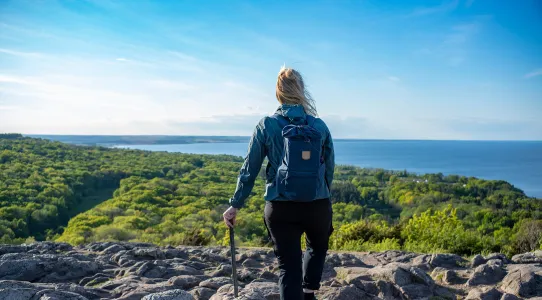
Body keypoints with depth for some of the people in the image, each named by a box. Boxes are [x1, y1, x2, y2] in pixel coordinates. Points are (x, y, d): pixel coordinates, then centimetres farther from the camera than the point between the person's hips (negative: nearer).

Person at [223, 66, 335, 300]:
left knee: (288, 266, 9)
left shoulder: (266, 125, -3)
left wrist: (235, 205, 6)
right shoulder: (320, 125, 1)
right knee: (317, 247, 31)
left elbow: (249, 170, -2)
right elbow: (329, 168, 7)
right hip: (317, 204, 1)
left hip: (281, 208, -1)